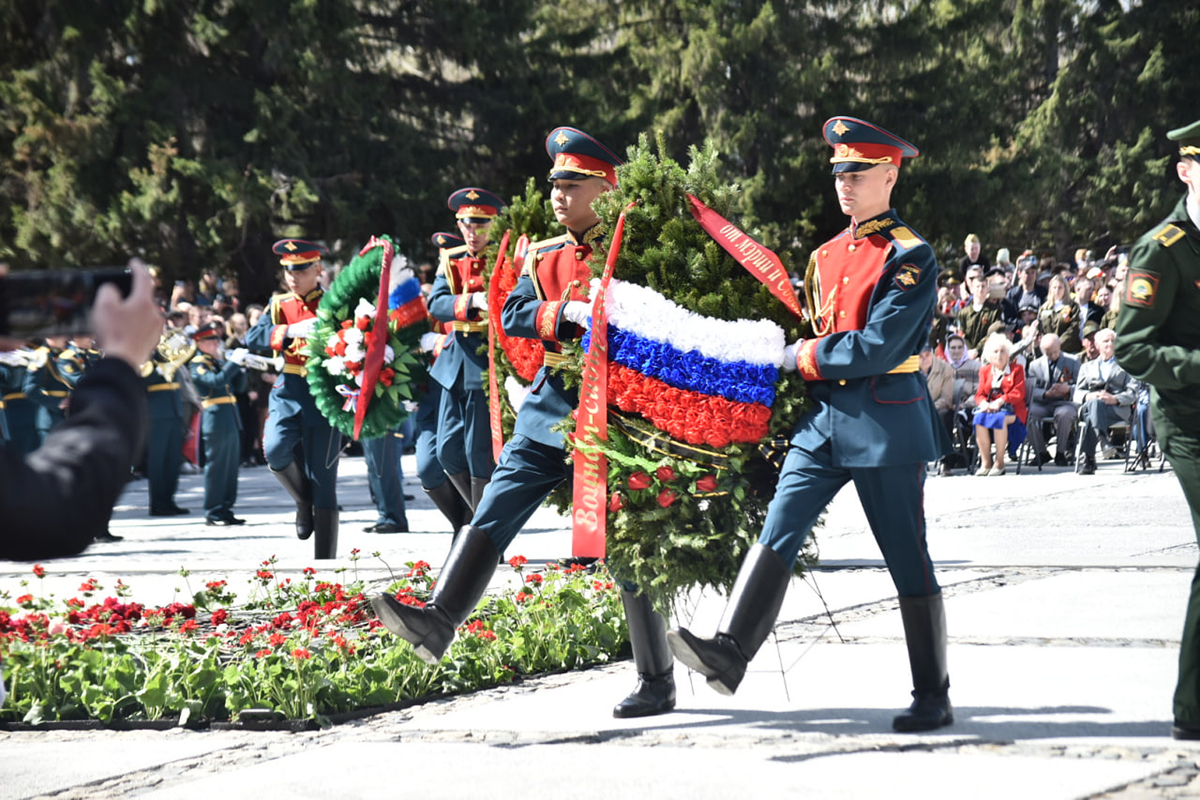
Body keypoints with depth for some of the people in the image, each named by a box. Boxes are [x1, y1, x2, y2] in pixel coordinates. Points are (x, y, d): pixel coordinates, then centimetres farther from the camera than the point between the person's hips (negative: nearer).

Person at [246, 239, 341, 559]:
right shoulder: (280, 305, 10)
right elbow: (253, 339, -6)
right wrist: (291, 331, -20)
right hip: (289, 395, 2)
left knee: (323, 484, -1)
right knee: (275, 450, -27)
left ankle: (325, 564, 6)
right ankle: (303, 502, 4)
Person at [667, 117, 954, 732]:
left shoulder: (911, 258, -10)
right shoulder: (827, 255, 14)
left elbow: (877, 348, -18)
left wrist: (800, 357, -12)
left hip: (887, 426, -7)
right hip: (823, 419, 7)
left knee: (908, 560, 0)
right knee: (779, 529, -8)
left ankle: (933, 697, 8)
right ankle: (731, 652, -16)